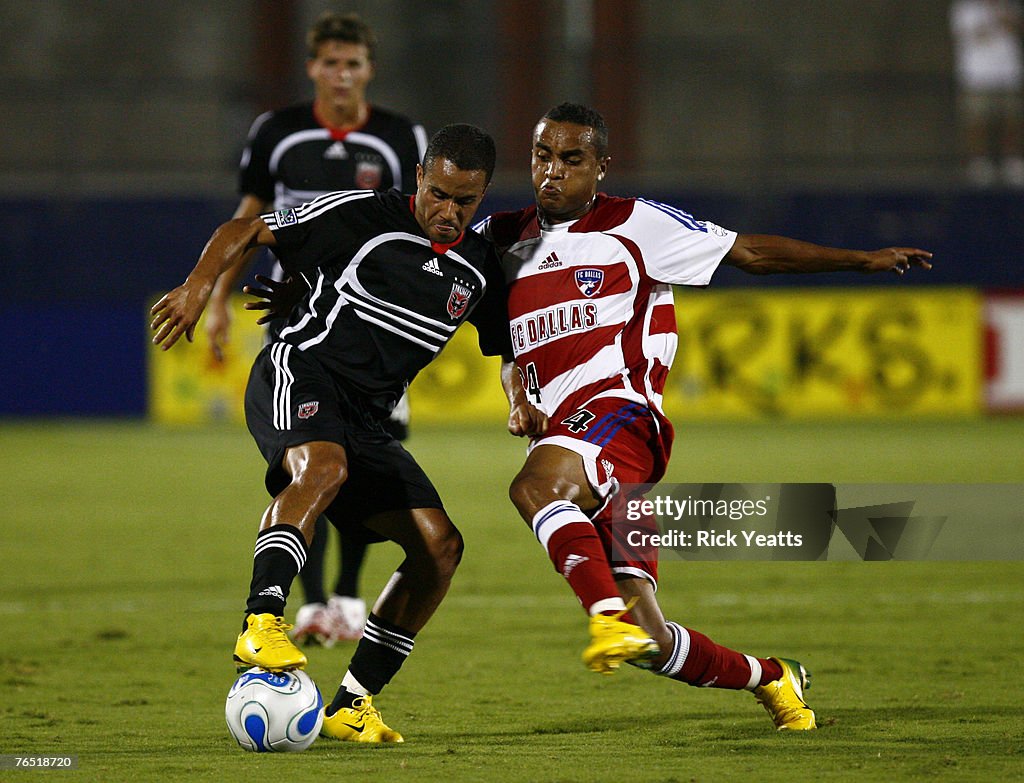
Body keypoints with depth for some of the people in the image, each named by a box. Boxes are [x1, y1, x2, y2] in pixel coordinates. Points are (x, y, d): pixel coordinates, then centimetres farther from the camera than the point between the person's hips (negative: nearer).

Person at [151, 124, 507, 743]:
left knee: (441, 545, -6)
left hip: (365, 422, 7)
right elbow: (244, 231, -4)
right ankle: (261, 623, -49)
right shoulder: (361, 217, -6)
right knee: (323, 467, -39)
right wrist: (200, 286, -22)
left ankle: (350, 707, -3)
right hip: (300, 373, -7)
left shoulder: (479, 268, 11)